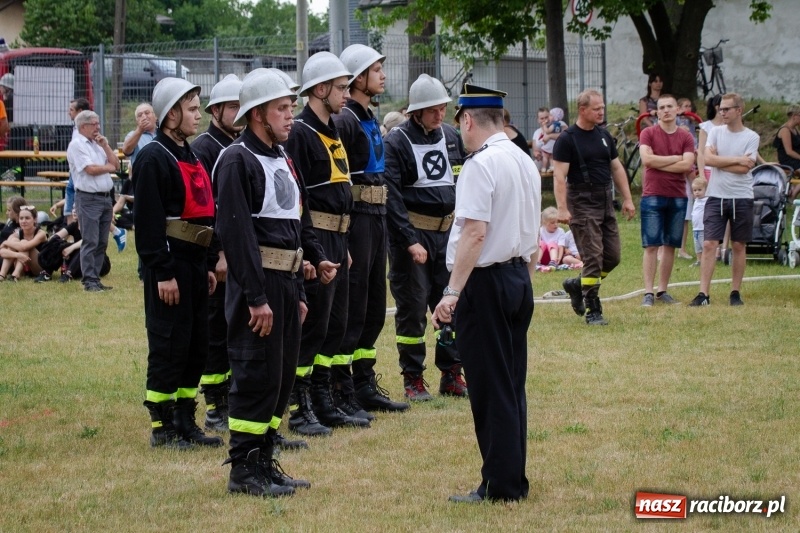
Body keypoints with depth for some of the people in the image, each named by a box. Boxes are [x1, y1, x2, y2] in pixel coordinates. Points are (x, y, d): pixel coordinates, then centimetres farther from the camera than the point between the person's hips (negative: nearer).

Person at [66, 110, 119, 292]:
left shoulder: (98, 144, 18)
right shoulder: (77, 144, -7)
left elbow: (116, 165, 13)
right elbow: (90, 169, -16)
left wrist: (105, 146, 3)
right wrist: (108, 167, 1)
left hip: (106, 197, 8)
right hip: (88, 198, -8)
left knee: (102, 243, 8)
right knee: (90, 242, -9)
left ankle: (95, 279, 12)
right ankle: (89, 281, -7)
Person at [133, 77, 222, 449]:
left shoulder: (191, 158, 17)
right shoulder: (153, 158, -12)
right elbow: (148, 221, -17)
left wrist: (209, 265, 18)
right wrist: (163, 274, -20)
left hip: (195, 264, 9)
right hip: (170, 268, -9)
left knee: (197, 347, 11)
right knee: (169, 346, -5)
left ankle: (186, 422, 18)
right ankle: (162, 428, 2)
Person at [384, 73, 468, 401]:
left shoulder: (452, 137, 8)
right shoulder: (397, 142, -10)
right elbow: (391, 196, -15)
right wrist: (410, 240, -20)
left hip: (447, 231, 5)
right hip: (412, 231, -5)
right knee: (412, 307, -1)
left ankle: (451, 374, 14)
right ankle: (413, 380, 7)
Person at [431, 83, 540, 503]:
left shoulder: (480, 165, -15)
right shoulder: (526, 163, 12)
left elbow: (475, 233, -22)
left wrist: (453, 292, -21)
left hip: (485, 281, -9)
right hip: (519, 278, 9)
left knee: (490, 388, -4)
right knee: (512, 385, 13)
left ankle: (500, 485, -1)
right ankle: (514, 480, 18)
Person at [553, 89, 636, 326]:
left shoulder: (604, 135, 12)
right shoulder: (567, 139, -9)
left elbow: (617, 168, 17)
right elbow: (560, 175, -14)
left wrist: (627, 199, 11)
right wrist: (562, 209, -22)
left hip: (606, 201, 7)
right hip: (582, 203, -7)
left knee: (613, 256, 6)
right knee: (593, 257, -9)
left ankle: (577, 285, 27)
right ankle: (593, 311, -1)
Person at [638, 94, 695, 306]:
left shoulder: (686, 137, 6)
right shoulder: (648, 134, 1)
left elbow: (687, 165, -7)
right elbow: (646, 159, -13)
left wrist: (659, 164, -9)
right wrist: (674, 158, -7)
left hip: (678, 197, 3)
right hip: (652, 196, -3)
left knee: (670, 245, 6)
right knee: (651, 246, -5)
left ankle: (662, 291, 14)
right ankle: (648, 292, -4)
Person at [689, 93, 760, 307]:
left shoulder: (751, 137, -2)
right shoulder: (716, 132, 5)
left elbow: (744, 168, -13)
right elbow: (708, 159, -9)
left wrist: (719, 161, -7)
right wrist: (737, 160, -10)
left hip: (741, 199, -1)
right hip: (716, 197, 1)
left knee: (739, 246, 6)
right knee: (708, 244, -7)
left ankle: (735, 293, 16)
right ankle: (703, 294, -8)